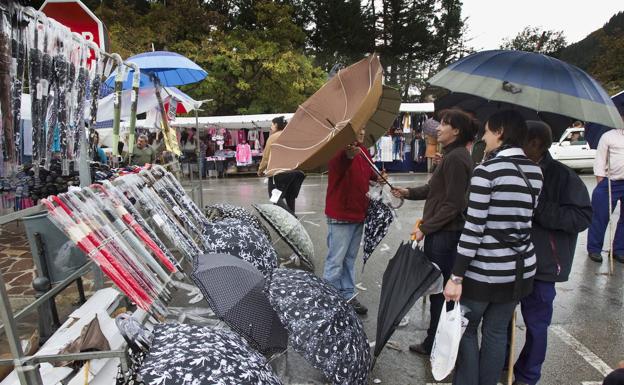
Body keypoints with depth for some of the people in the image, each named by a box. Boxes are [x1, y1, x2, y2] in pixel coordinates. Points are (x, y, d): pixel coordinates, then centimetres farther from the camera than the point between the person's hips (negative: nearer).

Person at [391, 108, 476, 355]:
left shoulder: (456, 159, -18)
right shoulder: (452, 155, 14)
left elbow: (453, 204, -21)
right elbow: (436, 189, 19)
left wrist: (425, 228, -16)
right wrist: (409, 193, 9)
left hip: (444, 235, -10)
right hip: (440, 233, 10)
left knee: (438, 290, 2)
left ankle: (435, 344, 16)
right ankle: (434, 341, 32)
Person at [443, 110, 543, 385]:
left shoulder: (487, 170, -15)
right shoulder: (535, 171, 5)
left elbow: (473, 228, -18)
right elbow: (522, 218, 11)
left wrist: (456, 276, -14)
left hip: (486, 270, -6)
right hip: (520, 267, 6)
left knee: (466, 329, 12)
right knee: (497, 332, 17)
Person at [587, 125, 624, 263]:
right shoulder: (609, 136, 3)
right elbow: (599, 159, 0)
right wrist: (601, 183, -7)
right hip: (610, 183, -3)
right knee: (600, 217, -2)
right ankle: (594, 249, 8)